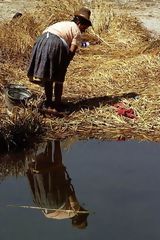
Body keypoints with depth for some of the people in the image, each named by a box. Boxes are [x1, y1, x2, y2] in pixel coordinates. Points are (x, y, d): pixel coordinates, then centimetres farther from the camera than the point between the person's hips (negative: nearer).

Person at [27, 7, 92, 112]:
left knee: (47, 76, 18)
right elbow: (72, 51, 0)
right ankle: (57, 104, 17)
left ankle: (49, 102, 29)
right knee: (58, 79, 10)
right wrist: (65, 64, 12)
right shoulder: (77, 32, 10)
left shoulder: (63, 23, 31)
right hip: (56, 44, -6)